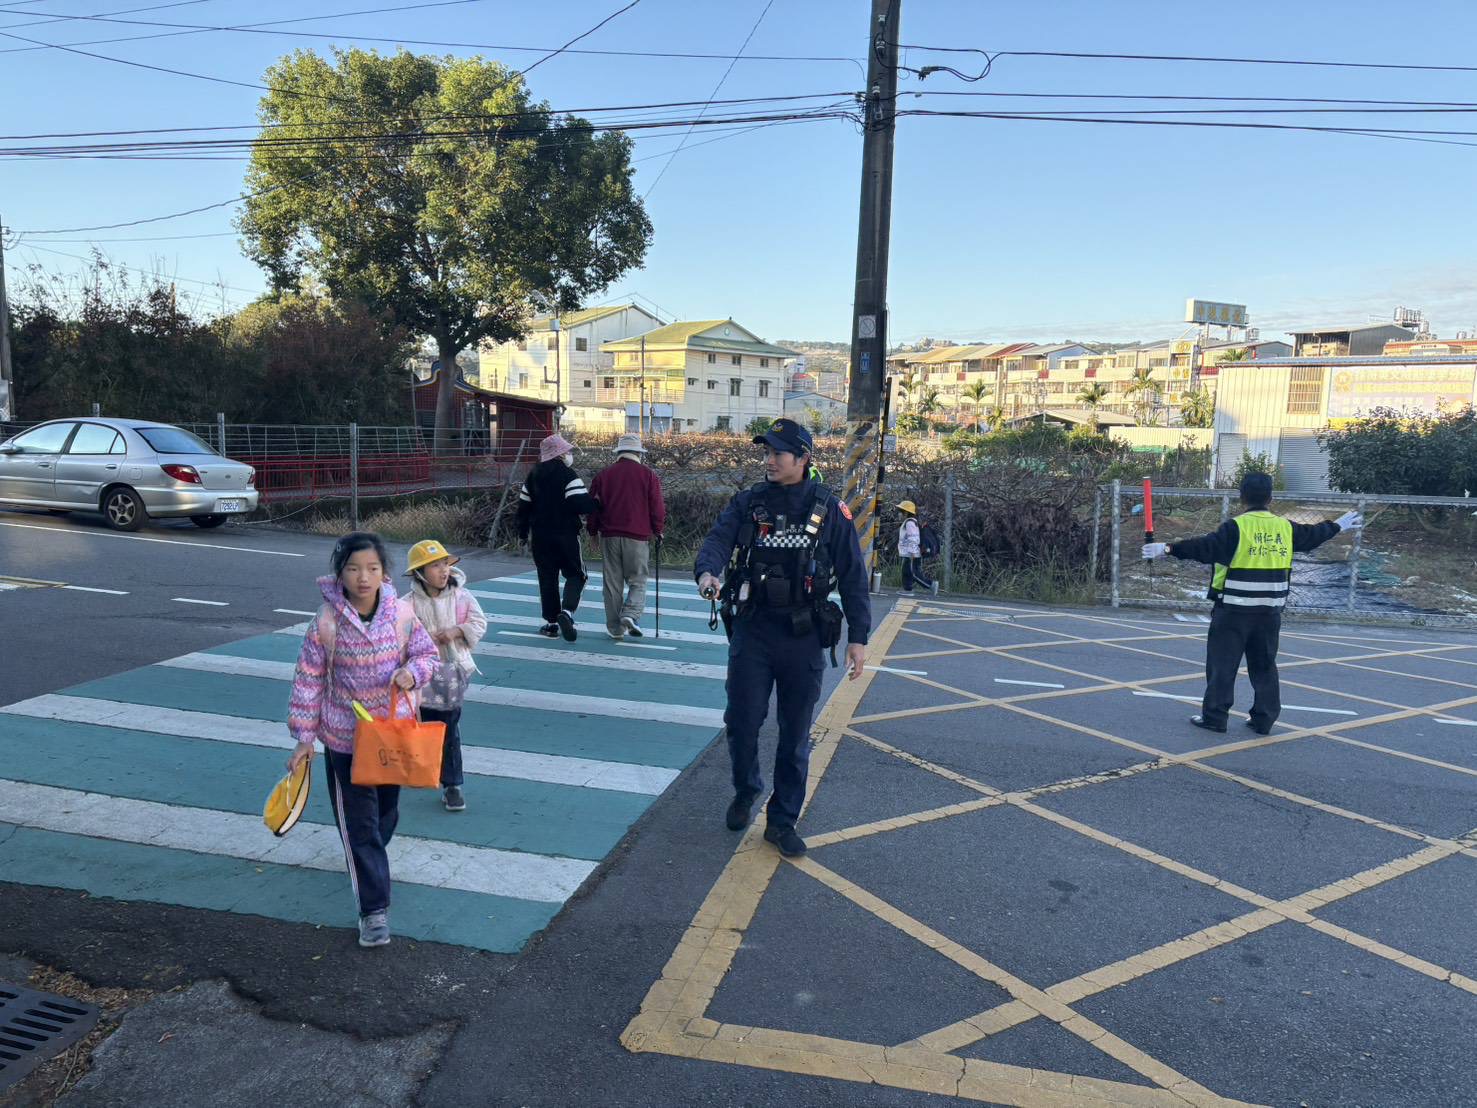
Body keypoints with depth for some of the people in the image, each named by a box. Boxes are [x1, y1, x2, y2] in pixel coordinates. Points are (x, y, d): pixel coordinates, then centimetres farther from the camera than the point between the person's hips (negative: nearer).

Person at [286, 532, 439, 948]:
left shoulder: (402, 613, -9)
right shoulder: (326, 622, -15)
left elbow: (428, 653, 4)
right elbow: (309, 680, -8)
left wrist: (413, 672, -19)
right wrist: (304, 736, -8)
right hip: (345, 738, -3)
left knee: (387, 811, 22)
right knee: (359, 824, 0)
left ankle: (366, 862, 52)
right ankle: (374, 909, 8)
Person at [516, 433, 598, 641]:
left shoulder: (533, 475, 9)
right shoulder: (568, 474, -11)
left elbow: (524, 505, 12)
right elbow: (581, 504, -21)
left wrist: (523, 532, 21)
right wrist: (594, 501, 0)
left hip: (541, 536, 5)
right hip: (566, 534, -5)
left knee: (547, 577, 11)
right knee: (576, 575, 5)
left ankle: (552, 623, 12)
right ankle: (567, 611, -17)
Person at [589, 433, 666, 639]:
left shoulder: (603, 475, 6)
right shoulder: (648, 475, -1)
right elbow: (657, 507, -2)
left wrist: (594, 531, 21)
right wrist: (657, 530, 13)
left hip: (609, 535, 2)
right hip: (638, 537, -2)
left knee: (612, 583, 9)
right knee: (638, 581, 7)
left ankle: (615, 627, 11)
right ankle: (631, 615, -15)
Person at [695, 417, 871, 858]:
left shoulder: (830, 509, 0)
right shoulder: (747, 503, 4)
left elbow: (852, 575, 0)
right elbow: (718, 539, -11)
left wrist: (858, 636, -4)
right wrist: (707, 572, -34)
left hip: (803, 639, -1)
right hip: (751, 631, 1)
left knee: (795, 734, 7)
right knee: (742, 720, 5)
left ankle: (782, 820, 23)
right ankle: (745, 792, 34)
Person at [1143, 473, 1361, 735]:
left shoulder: (1236, 527, -12)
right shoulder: (1285, 527, 6)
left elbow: (1205, 547, -22)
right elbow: (1313, 535, 24)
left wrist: (1170, 548, -23)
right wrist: (1337, 525, 42)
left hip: (1234, 611, -5)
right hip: (1270, 612, 5)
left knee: (1222, 663, 1)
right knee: (1264, 665, 15)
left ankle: (1214, 716, 2)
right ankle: (1263, 719, 20)